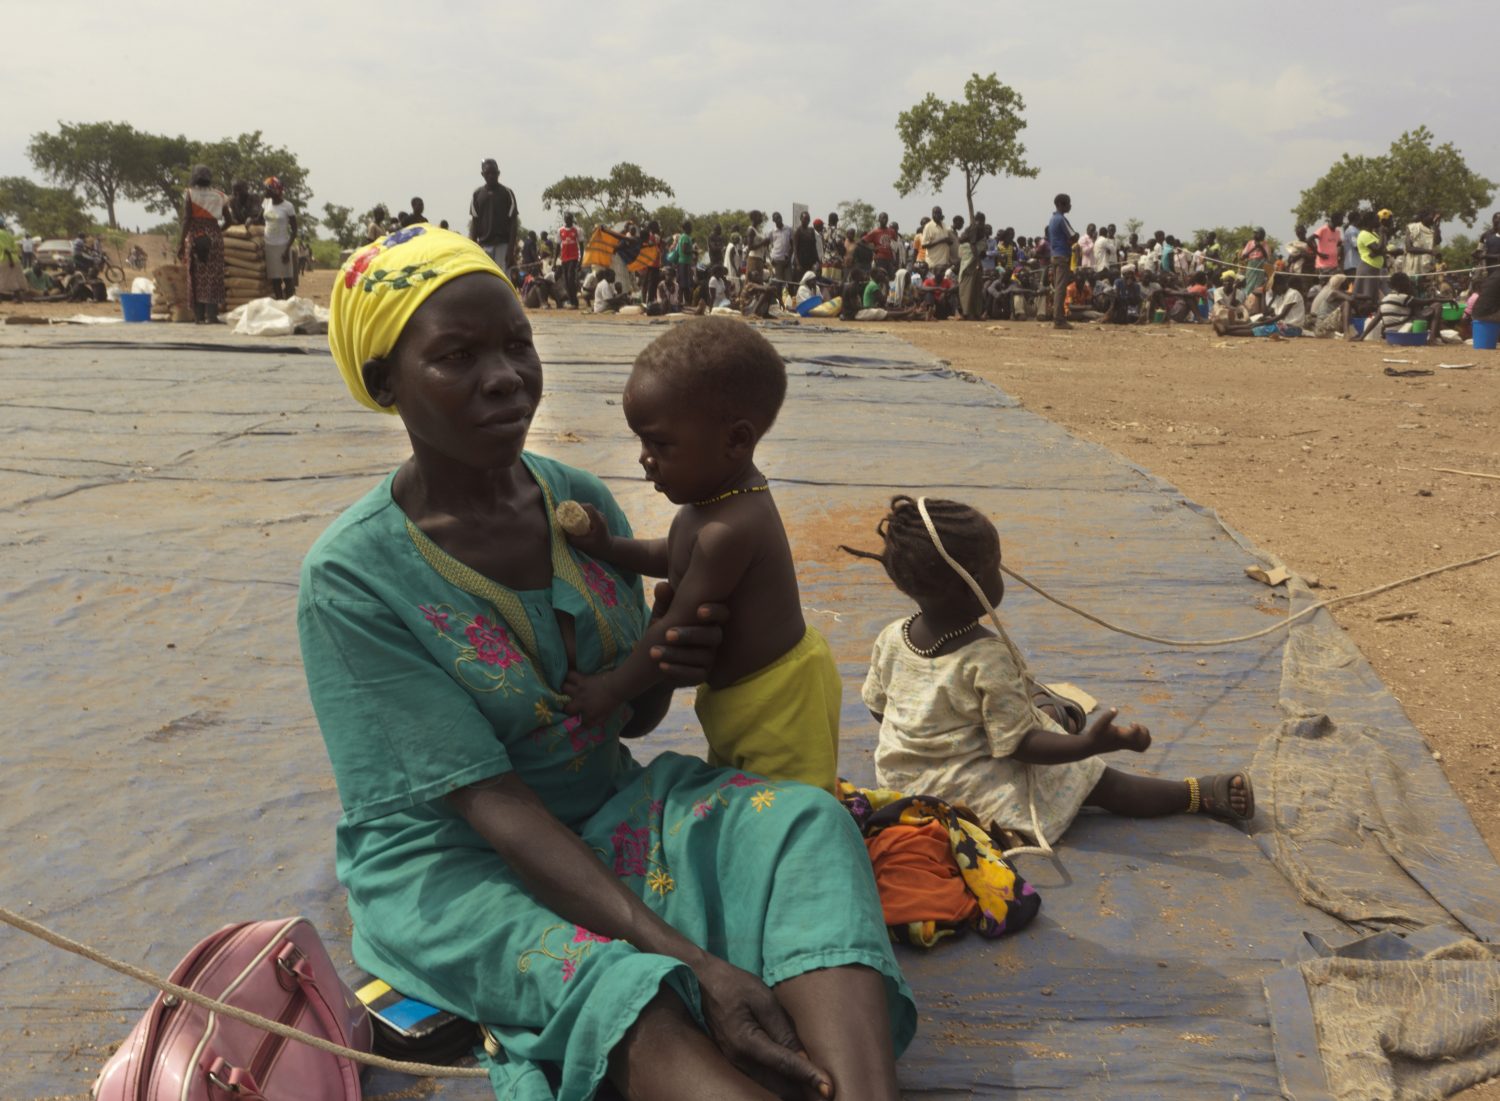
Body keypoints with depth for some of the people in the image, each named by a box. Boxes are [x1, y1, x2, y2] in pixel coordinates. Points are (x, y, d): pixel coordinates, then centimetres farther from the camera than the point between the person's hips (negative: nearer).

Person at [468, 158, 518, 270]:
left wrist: (511, 249, -10)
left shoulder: (507, 193, 0)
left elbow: (513, 223, -2)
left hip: (502, 244, -3)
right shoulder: (477, 194, 8)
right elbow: (474, 222, 10)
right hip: (483, 245, 3)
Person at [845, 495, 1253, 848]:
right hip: (969, 793, -7)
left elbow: (877, 707, 6)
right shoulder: (987, 658, -28)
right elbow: (1017, 745, -24)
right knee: (1096, 781, 3)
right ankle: (1200, 796, 7)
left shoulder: (891, 639, -9)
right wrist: (1089, 745, -29)